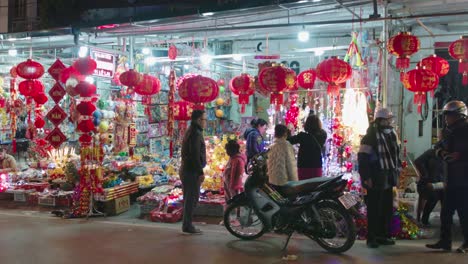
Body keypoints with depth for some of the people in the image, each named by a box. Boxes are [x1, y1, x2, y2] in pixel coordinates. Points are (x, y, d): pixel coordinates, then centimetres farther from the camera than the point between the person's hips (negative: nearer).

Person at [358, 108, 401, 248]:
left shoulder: (392, 135, 13)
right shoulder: (371, 136, -12)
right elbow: (362, 157, -16)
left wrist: (397, 169, 17)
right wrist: (366, 177, -19)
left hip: (388, 179, 8)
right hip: (375, 180, -8)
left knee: (387, 209, 13)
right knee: (374, 210, -4)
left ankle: (383, 235, 24)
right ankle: (371, 238, 5)